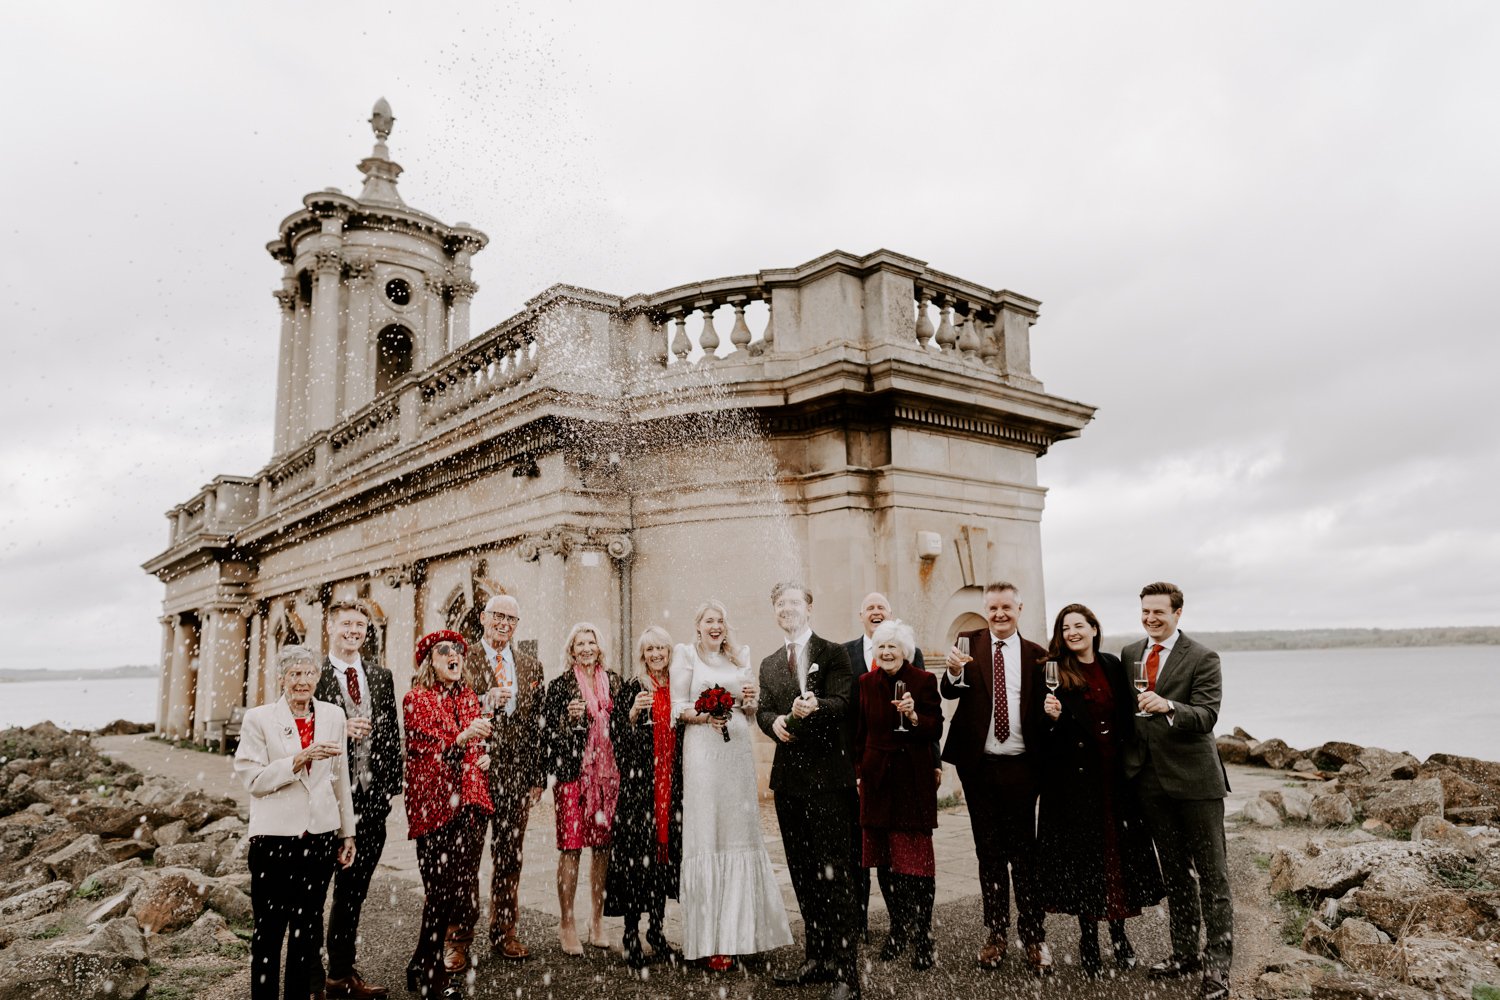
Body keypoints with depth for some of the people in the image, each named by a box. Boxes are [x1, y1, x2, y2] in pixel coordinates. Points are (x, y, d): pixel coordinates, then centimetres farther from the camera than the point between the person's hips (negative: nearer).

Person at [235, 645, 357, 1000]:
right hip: (274, 835, -3)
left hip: (320, 834, 3)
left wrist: (348, 832, 13)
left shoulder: (332, 715, 6)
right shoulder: (258, 718, -4)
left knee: (307, 927, 11)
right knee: (269, 927, 4)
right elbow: (253, 779, -9)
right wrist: (300, 759, -21)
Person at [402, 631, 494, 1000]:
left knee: (460, 884, 6)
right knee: (441, 886, -6)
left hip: (470, 800, 6)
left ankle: (425, 967, 21)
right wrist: (463, 738, -27)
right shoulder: (416, 699, -4)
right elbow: (424, 749, -12)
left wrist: (484, 753, 4)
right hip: (434, 800, -6)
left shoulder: (468, 695, 14)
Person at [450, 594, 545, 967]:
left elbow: (537, 726, 11)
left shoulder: (531, 666, 12)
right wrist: (484, 701, -18)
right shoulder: (463, 659, 0)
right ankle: (458, 940, 13)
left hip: (516, 773, 4)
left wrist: (537, 777, 7)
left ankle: (503, 933, 23)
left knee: (509, 857, 11)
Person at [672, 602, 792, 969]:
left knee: (741, 831, 5)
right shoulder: (686, 654, 4)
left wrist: (748, 701, -2)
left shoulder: (740, 656, 16)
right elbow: (678, 708, 0)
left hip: (739, 749, 4)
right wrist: (705, 717, -17)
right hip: (703, 750, -4)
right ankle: (710, 938, 2)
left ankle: (737, 930, 15)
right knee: (706, 834, -4)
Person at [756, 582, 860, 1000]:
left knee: (834, 873, -6)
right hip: (788, 777, 6)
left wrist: (811, 709, -32)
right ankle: (818, 958, 26)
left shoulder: (833, 654, -1)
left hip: (826, 775, -6)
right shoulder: (769, 664, 16)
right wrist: (775, 721, -13)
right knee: (802, 872, 14)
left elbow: (841, 703, -13)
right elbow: (763, 710, 9)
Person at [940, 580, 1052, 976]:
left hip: (1020, 765, -1)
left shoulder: (1036, 656, 2)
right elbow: (949, 692, -12)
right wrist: (954, 671, -33)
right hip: (978, 765, 1)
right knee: (989, 852, 11)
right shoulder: (969, 642, 1)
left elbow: (1042, 712, 4)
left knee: (1024, 852, 4)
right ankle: (996, 933, 22)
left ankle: (1033, 936, 14)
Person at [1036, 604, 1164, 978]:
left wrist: (1129, 757, 3)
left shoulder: (1113, 666, 7)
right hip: (1075, 775, -3)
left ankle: (1119, 933, 24)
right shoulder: (1054, 671, -4)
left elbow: (1126, 716, 11)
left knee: (1119, 847, 8)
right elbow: (1046, 730, -5)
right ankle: (1088, 939, 15)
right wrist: (1053, 715, -25)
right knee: (1083, 850, 2)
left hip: (1114, 772, 3)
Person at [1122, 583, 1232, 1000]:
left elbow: (1207, 715, -18)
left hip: (1193, 777, -5)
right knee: (1174, 871, 16)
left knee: (1211, 873, 2)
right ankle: (1184, 953, 28)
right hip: (1150, 778, 5)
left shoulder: (1202, 658, -8)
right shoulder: (1129, 654, 9)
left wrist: (1168, 706, -35)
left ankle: (1218, 964, 9)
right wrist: (1125, 759, 7)